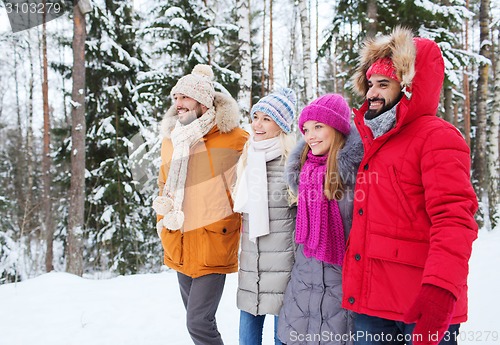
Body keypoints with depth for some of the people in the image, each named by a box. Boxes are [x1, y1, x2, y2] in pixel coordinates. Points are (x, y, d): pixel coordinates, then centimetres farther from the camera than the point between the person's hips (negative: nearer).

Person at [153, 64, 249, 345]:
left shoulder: (233, 137, -10)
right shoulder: (170, 138, 8)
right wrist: (163, 220, 14)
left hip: (213, 246, -6)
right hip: (179, 247, 7)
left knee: (199, 322, -10)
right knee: (197, 318, 18)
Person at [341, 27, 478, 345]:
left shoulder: (437, 137, -8)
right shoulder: (373, 141, 15)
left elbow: (453, 220, -19)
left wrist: (440, 288, -32)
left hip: (423, 308, -7)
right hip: (370, 302, 7)